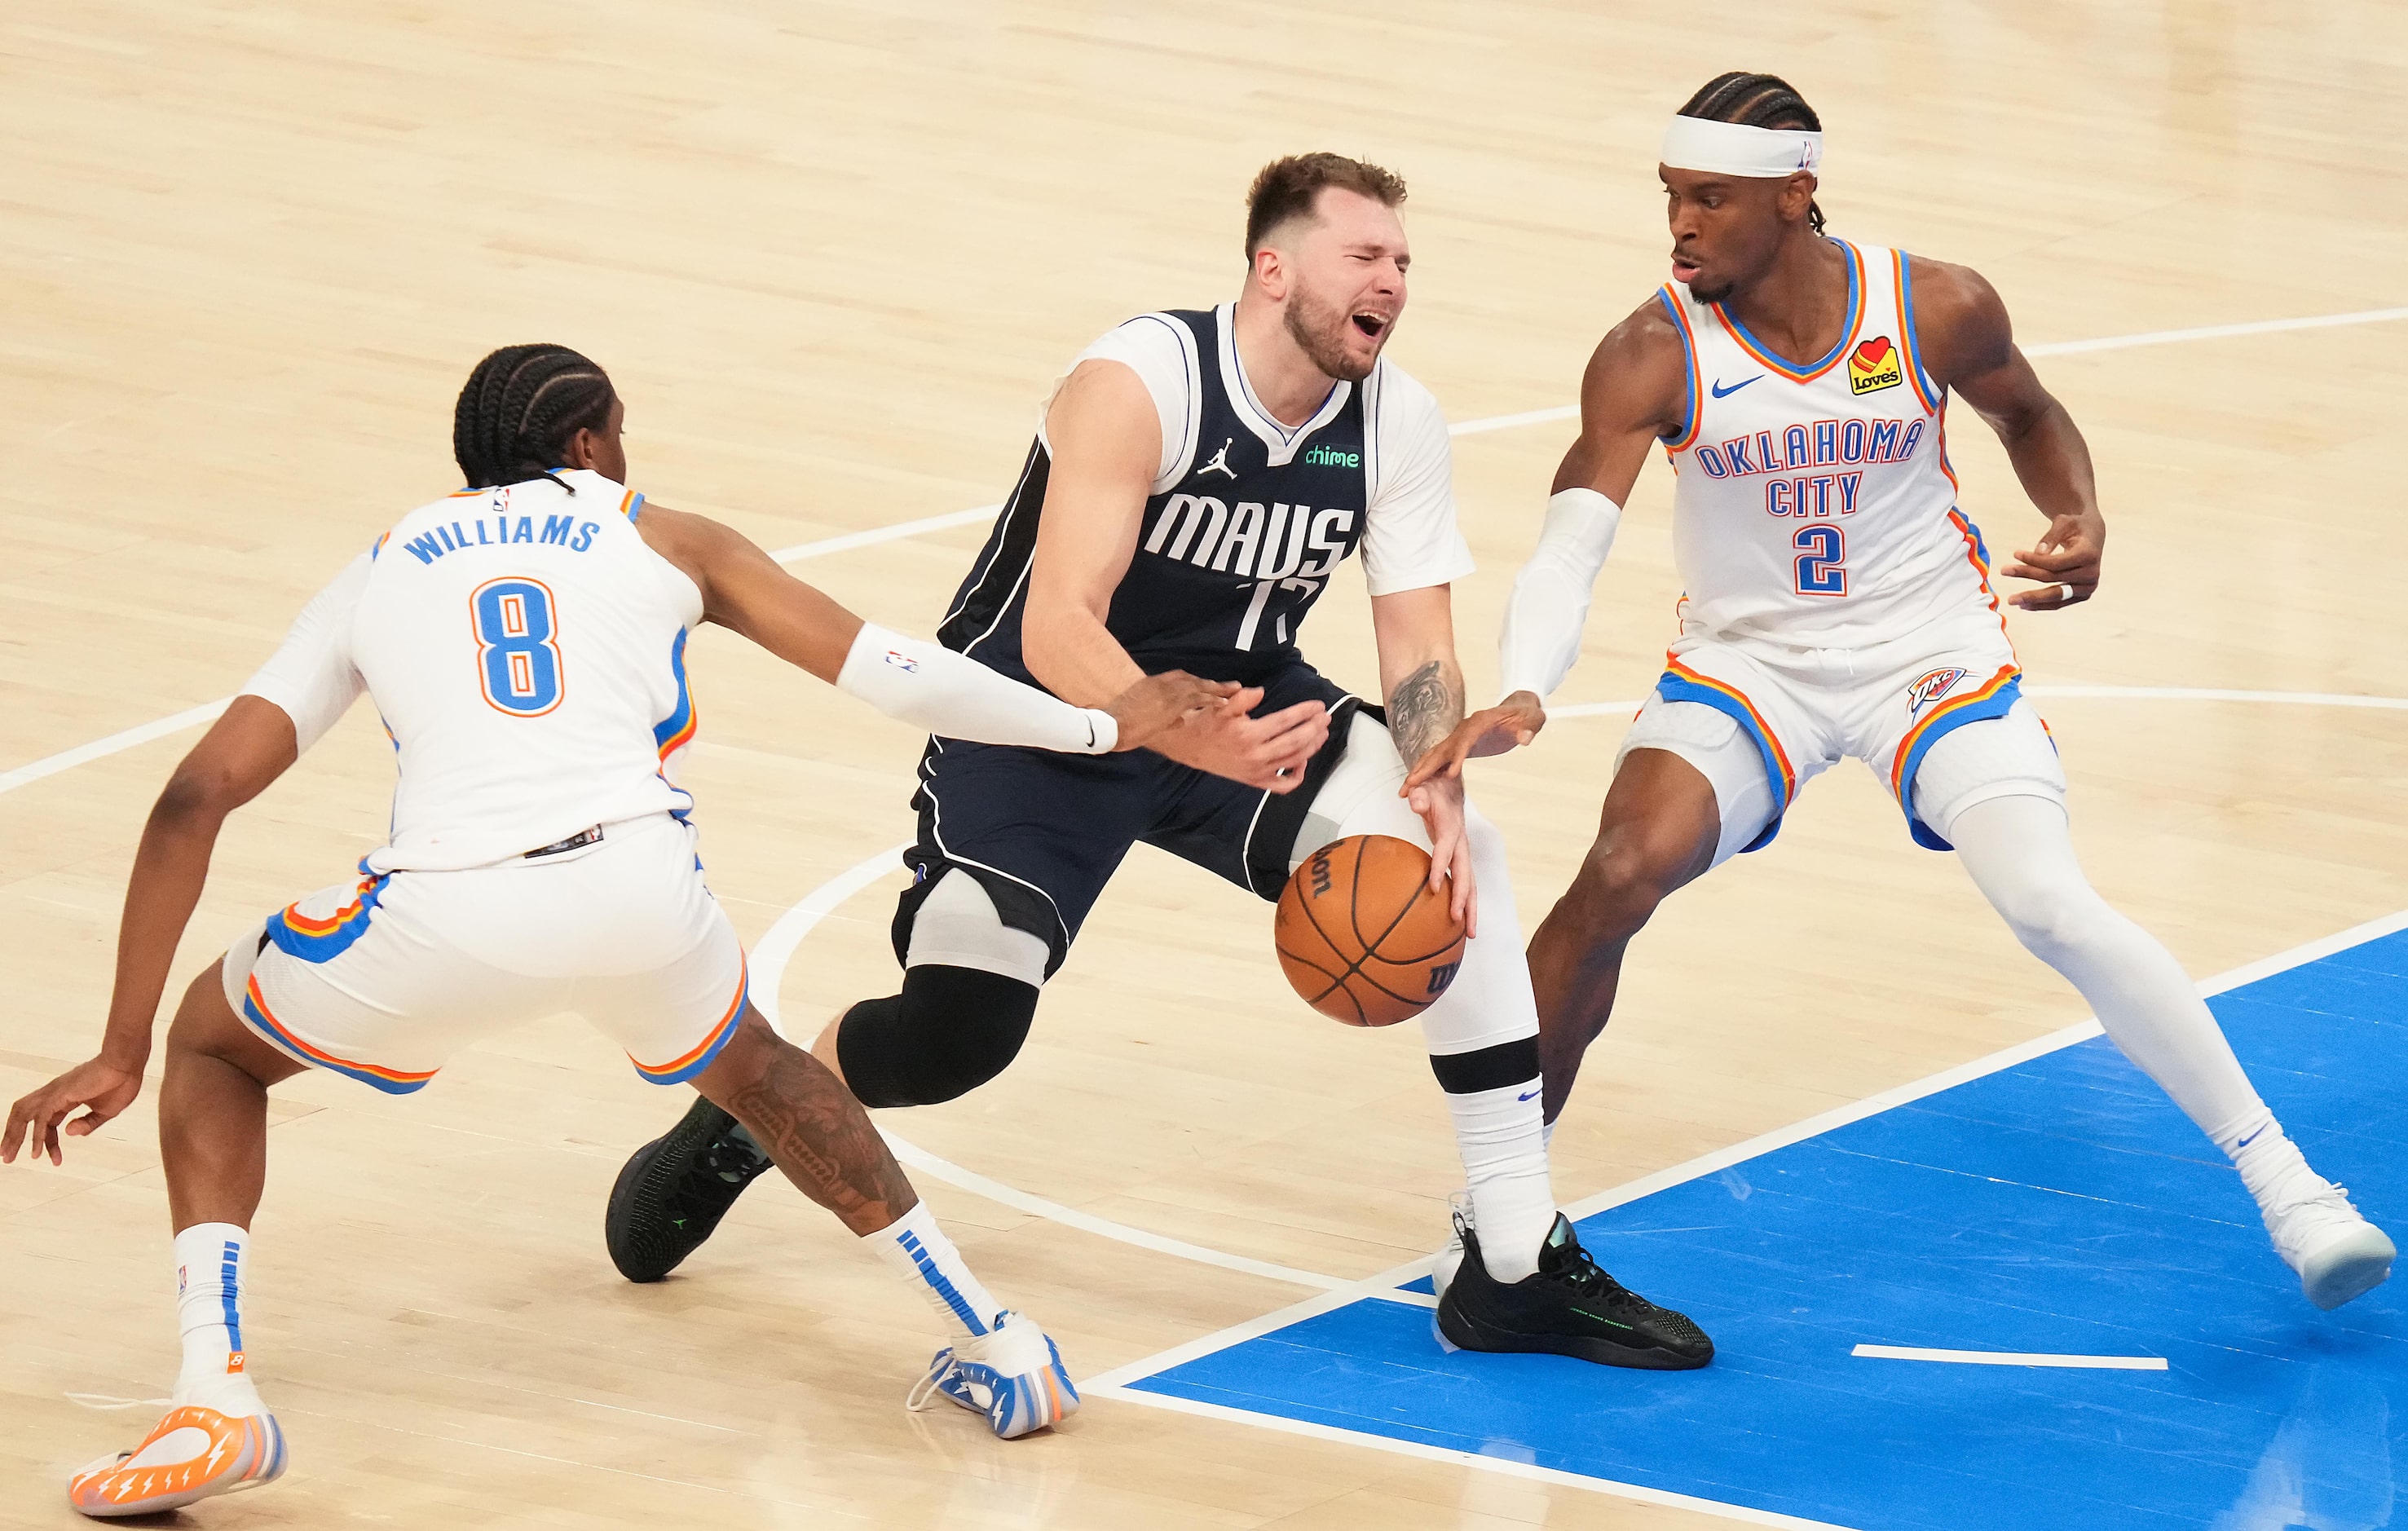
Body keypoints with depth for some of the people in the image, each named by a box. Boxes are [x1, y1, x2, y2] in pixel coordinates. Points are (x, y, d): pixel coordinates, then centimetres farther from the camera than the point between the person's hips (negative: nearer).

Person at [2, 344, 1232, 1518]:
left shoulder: (379, 571, 26)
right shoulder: (666, 543, 24)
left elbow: (196, 798, 17)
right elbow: (890, 673, 21)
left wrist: (122, 1051, 20)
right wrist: (1105, 725, 36)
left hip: (444, 918, -1)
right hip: (639, 890, 1)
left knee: (213, 1045, 28)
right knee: (744, 1063, 36)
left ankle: (212, 1396, 6)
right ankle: (999, 1351, 36)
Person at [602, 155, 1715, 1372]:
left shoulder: (1396, 424, -10)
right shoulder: (1137, 385, -27)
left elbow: (1420, 649, -8)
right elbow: (1056, 631, -35)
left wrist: (1435, 790, -30)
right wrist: (1187, 738, -53)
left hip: (1243, 700, 5)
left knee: (1458, 858, -21)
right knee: (957, 1031, -20)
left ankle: (1520, 1269, -16)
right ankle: (742, 1122, 17)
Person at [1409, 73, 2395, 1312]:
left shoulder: (1938, 312, -15)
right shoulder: (1651, 359, -19)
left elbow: (2028, 416, 8)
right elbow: (1569, 548, -27)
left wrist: (2080, 517, -13)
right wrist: (1523, 697, -46)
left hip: (1928, 652, 0)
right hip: (1745, 662, 0)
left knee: (2050, 905, -19)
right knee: (1617, 877, -22)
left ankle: (2281, 1181, -5)